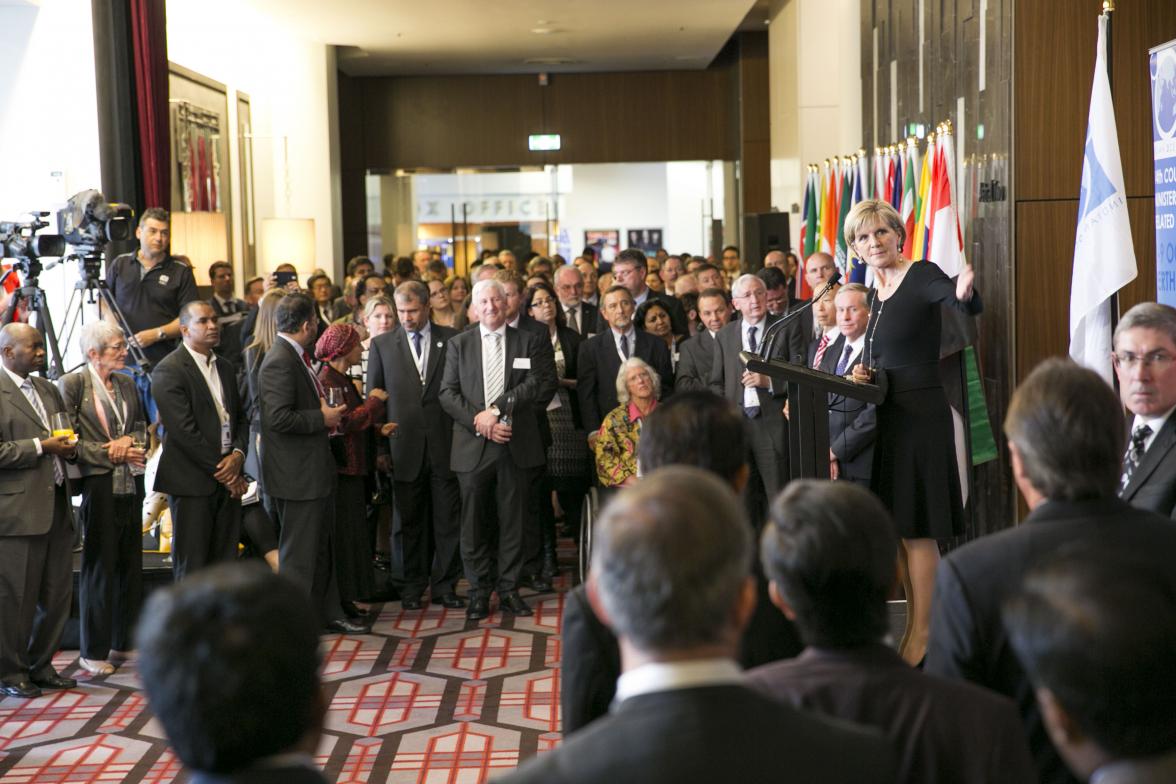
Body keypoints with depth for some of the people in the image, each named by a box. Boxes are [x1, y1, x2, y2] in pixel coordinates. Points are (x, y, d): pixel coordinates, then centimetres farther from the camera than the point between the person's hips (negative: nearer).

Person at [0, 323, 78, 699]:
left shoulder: (48, 389, 16)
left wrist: (69, 446, 4)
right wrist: (41, 447, -17)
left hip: (57, 506, 8)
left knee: (57, 594, 10)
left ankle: (40, 666, 23)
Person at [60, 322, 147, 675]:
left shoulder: (127, 383, 12)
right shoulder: (72, 384, -6)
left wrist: (128, 443, -5)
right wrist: (111, 453, -16)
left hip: (130, 486, 6)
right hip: (98, 487, -6)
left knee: (130, 564, 11)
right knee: (99, 568, 1)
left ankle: (125, 642, 22)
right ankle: (94, 651, 11)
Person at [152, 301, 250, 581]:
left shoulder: (225, 367, 16)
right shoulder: (169, 371, -9)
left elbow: (241, 418, 18)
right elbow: (184, 431, -15)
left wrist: (238, 454, -3)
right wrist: (220, 471, -12)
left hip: (228, 481, 7)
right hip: (192, 482, -7)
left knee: (225, 565, 7)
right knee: (192, 567, -1)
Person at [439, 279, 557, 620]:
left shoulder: (529, 342, 7)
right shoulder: (459, 344, 10)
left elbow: (544, 383, -7)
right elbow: (448, 393, 4)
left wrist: (498, 408, -13)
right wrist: (479, 421, -11)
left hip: (517, 446, 0)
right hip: (473, 447, 0)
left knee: (513, 522, 6)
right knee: (474, 524, 3)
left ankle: (509, 589, 16)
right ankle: (479, 592, 13)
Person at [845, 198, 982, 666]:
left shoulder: (922, 276, -11)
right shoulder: (878, 292, 13)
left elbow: (970, 307, -30)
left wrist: (964, 293, -52)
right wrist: (863, 373, 2)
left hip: (920, 415, -8)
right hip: (886, 416, 9)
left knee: (915, 529, -4)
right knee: (892, 526, 12)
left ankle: (922, 634, 6)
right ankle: (916, 624, 22)